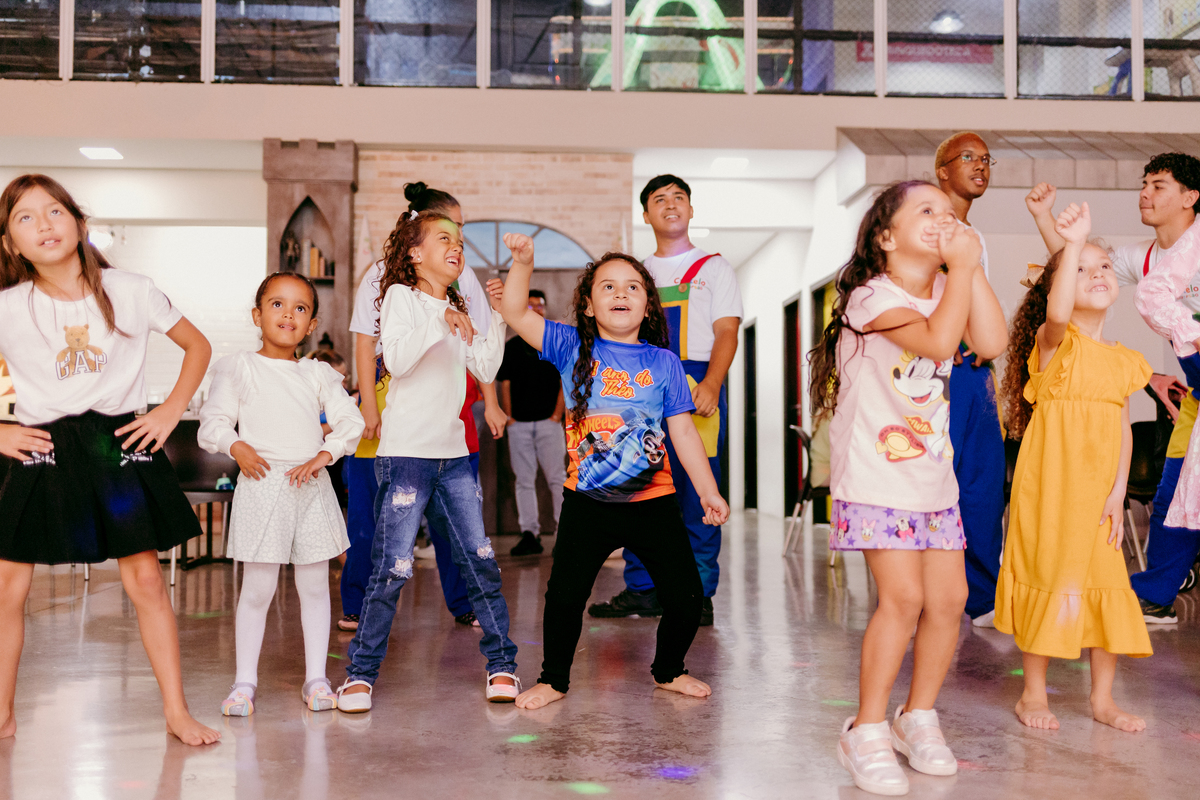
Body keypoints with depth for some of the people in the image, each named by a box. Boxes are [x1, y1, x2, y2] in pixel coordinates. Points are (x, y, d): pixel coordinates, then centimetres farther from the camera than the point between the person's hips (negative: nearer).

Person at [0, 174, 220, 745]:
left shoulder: (130, 291, -1)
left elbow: (197, 345, 10)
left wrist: (171, 411, 1)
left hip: (119, 443, 0)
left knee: (145, 579, 0)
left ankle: (177, 711, 10)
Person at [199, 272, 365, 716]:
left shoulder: (319, 374, 10)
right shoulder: (239, 368, 3)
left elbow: (350, 422, 5)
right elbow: (212, 422, 1)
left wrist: (322, 456, -9)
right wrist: (236, 447, -17)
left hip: (312, 486, 3)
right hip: (262, 485, -3)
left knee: (314, 586, 8)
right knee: (257, 588, 0)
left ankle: (316, 678, 19)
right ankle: (245, 680, 13)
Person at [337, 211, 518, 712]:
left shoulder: (457, 310, 19)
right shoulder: (401, 296, 0)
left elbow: (486, 370, 10)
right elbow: (396, 360, -16)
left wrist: (498, 317, 4)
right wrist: (441, 323, -23)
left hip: (453, 454, 6)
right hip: (405, 451, -6)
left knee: (480, 560, 5)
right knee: (393, 568, -6)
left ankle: (502, 664, 15)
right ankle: (360, 672, 7)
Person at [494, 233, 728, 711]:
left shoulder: (664, 362, 4)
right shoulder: (572, 349, 1)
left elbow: (682, 430, 6)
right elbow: (516, 313, -7)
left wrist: (708, 491, 5)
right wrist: (522, 262, -21)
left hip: (654, 501, 2)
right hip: (588, 502, -1)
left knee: (686, 596, 4)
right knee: (564, 596, -2)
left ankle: (668, 671, 31)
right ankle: (554, 679, 23)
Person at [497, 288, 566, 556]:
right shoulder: (512, 346, 12)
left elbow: (565, 382, 5)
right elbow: (505, 384, 9)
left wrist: (557, 414, -5)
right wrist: (509, 417, -1)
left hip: (548, 422, -2)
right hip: (519, 424, 2)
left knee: (557, 478, -7)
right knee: (524, 480, 3)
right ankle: (529, 533, 8)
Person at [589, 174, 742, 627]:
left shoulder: (713, 267, 11)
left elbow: (726, 332, 0)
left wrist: (710, 385, -17)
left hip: (696, 385, -3)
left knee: (697, 494, -5)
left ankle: (697, 594, 1)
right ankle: (641, 591, 10)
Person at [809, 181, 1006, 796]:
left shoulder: (948, 291, 12)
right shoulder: (872, 297, -10)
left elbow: (991, 344, -6)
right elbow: (937, 341, -27)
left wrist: (970, 267, -6)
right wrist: (961, 266, -17)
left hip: (934, 477, 7)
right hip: (877, 476, -7)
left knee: (948, 598, 4)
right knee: (903, 598, -13)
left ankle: (918, 716, 24)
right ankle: (867, 732, 2)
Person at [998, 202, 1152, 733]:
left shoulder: (1123, 361, 10)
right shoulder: (1055, 342, -7)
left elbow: (1123, 431, 9)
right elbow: (1057, 312, -32)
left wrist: (1118, 495, 0)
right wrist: (1074, 243, -36)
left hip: (1096, 495, 5)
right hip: (1048, 489, -5)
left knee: (1107, 588, 7)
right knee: (1047, 580, 1)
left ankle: (1103, 699, 22)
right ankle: (1034, 694, 17)